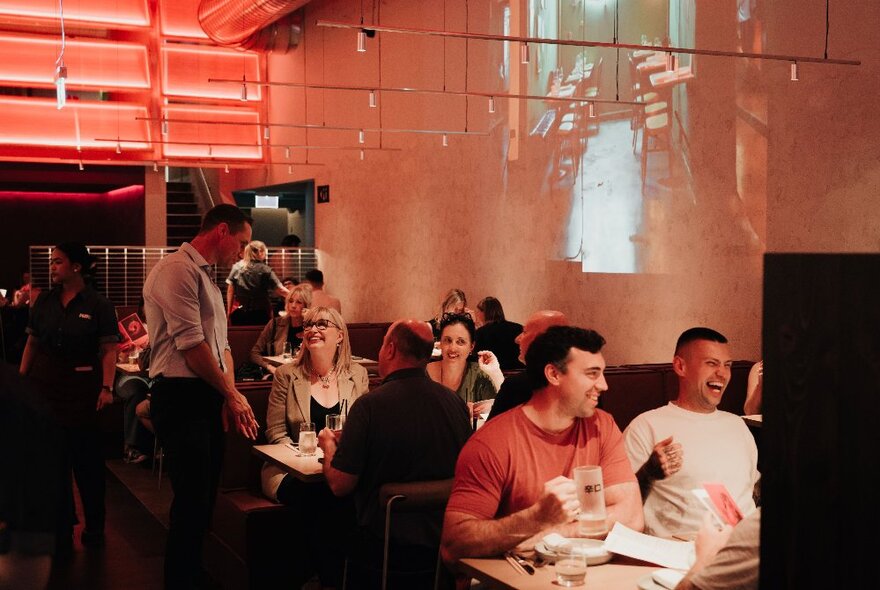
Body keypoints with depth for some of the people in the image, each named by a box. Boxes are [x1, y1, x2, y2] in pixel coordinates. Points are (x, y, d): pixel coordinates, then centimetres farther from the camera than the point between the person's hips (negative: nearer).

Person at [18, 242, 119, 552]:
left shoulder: (98, 305, -5)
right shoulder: (45, 300, 7)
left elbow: (109, 350, -8)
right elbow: (32, 342, 10)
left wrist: (107, 388, -17)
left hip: (81, 386, -4)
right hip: (44, 384, 4)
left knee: (87, 457, 3)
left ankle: (94, 527, 18)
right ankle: (59, 529, 19)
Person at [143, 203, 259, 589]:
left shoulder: (207, 277, 20)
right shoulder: (178, 270, -12)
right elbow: (192, 346, -18)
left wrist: (231, 398, 6)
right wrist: (232, 394, -9)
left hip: (208, 399, 10)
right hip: (181, 398, -10)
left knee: (202, 501, 15)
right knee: (192, 504, -8)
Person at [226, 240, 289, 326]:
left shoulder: (237, 267, 0)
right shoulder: (265, 270, -8)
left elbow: (230, 291, 2)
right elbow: (280, 290, -8)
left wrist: (229, 311, 8)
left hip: (239, 313, 3)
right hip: (260, 313, -2)